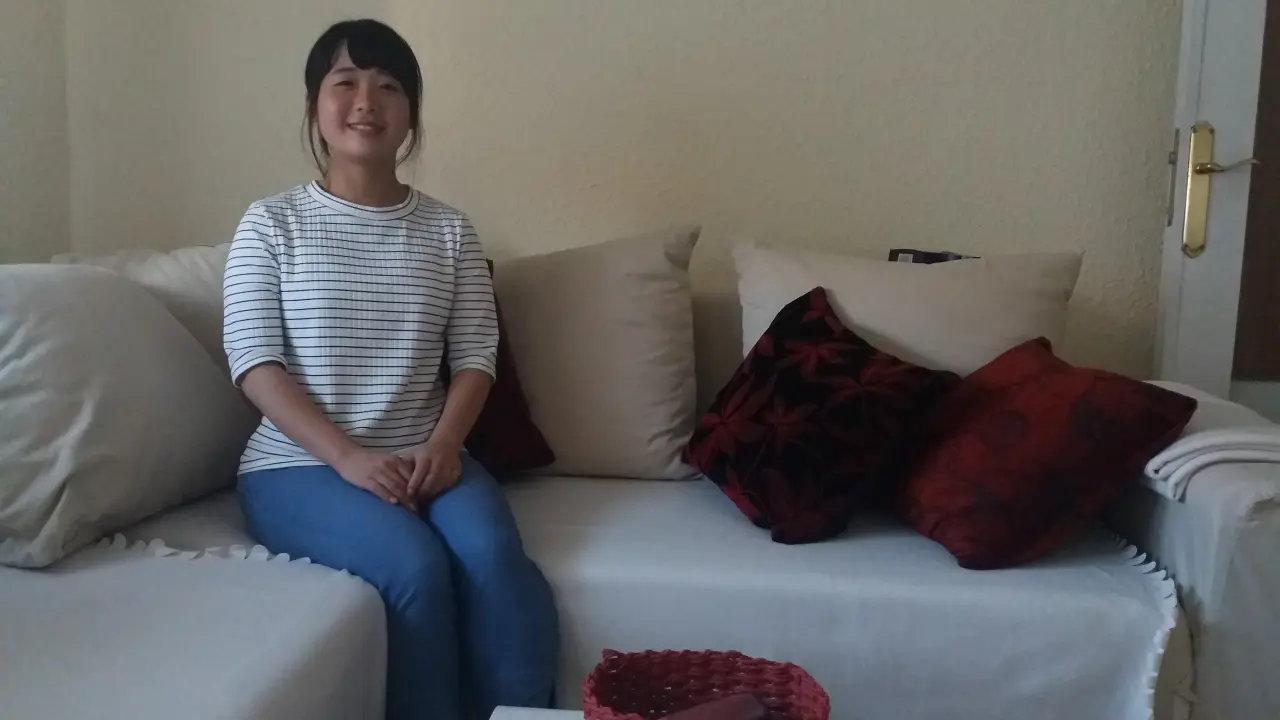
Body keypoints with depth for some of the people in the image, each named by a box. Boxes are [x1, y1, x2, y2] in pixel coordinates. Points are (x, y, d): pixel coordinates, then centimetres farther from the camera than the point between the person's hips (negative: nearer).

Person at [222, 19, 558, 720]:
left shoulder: (448, 229, 9)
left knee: (493, 554, -27)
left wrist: (444, 442, -15)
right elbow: (254, 361, -6)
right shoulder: (271, 223, 2)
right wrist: (348, 455, -18)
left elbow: (476, 354, 4)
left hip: (424, 456, 2)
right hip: (299, 462, -2)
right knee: (417, 565, -28)